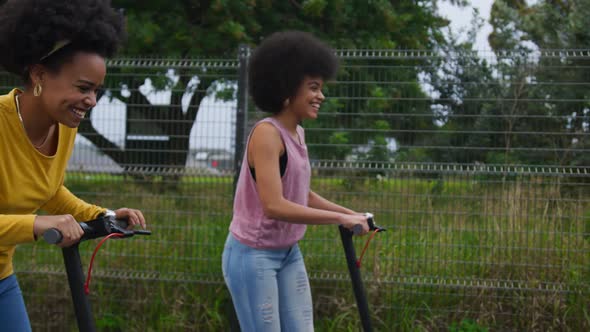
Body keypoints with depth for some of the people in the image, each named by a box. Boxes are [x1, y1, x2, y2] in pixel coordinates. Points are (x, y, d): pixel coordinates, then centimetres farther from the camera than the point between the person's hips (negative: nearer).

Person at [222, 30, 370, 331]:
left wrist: (351, 214, 8)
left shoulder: (298, 134, 7)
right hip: (253, 256, -8)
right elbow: (274, 206, -29)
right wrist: (340, 219, -25)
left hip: (288, 254, 8)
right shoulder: (266, 133, -20)